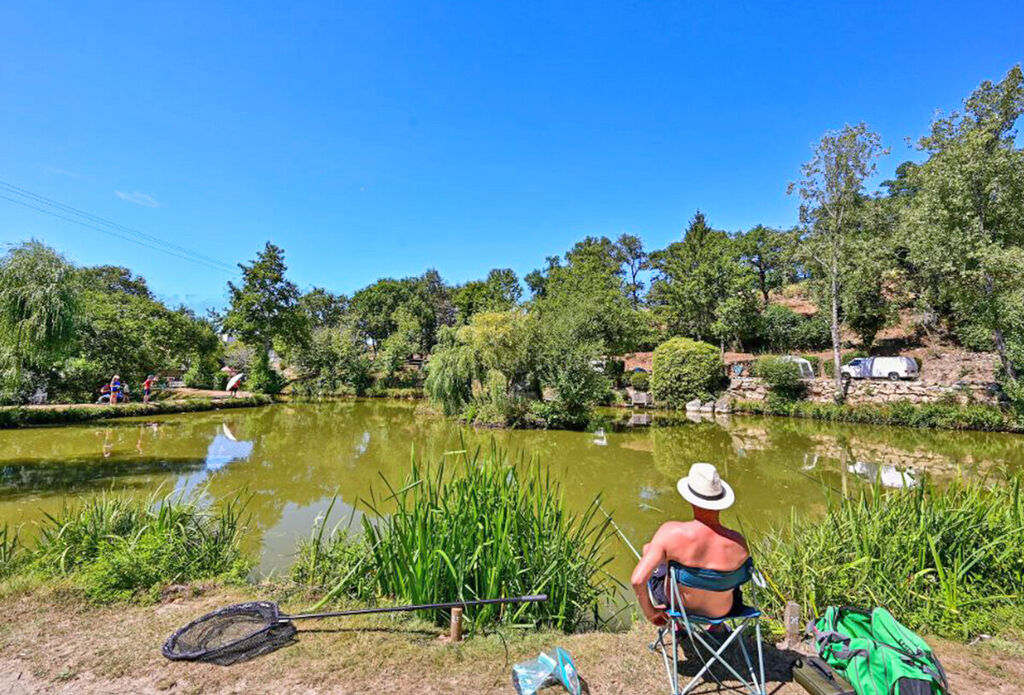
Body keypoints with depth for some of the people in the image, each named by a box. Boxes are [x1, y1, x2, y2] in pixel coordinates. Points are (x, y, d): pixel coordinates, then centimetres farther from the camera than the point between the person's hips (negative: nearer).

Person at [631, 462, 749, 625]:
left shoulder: (671, 533, -33)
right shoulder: (738, 543, -28)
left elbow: (637, 580, -32)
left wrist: (649, 611, -11)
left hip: (677, 601, -2)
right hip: (720, 610, 2)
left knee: (648, 549, 26)